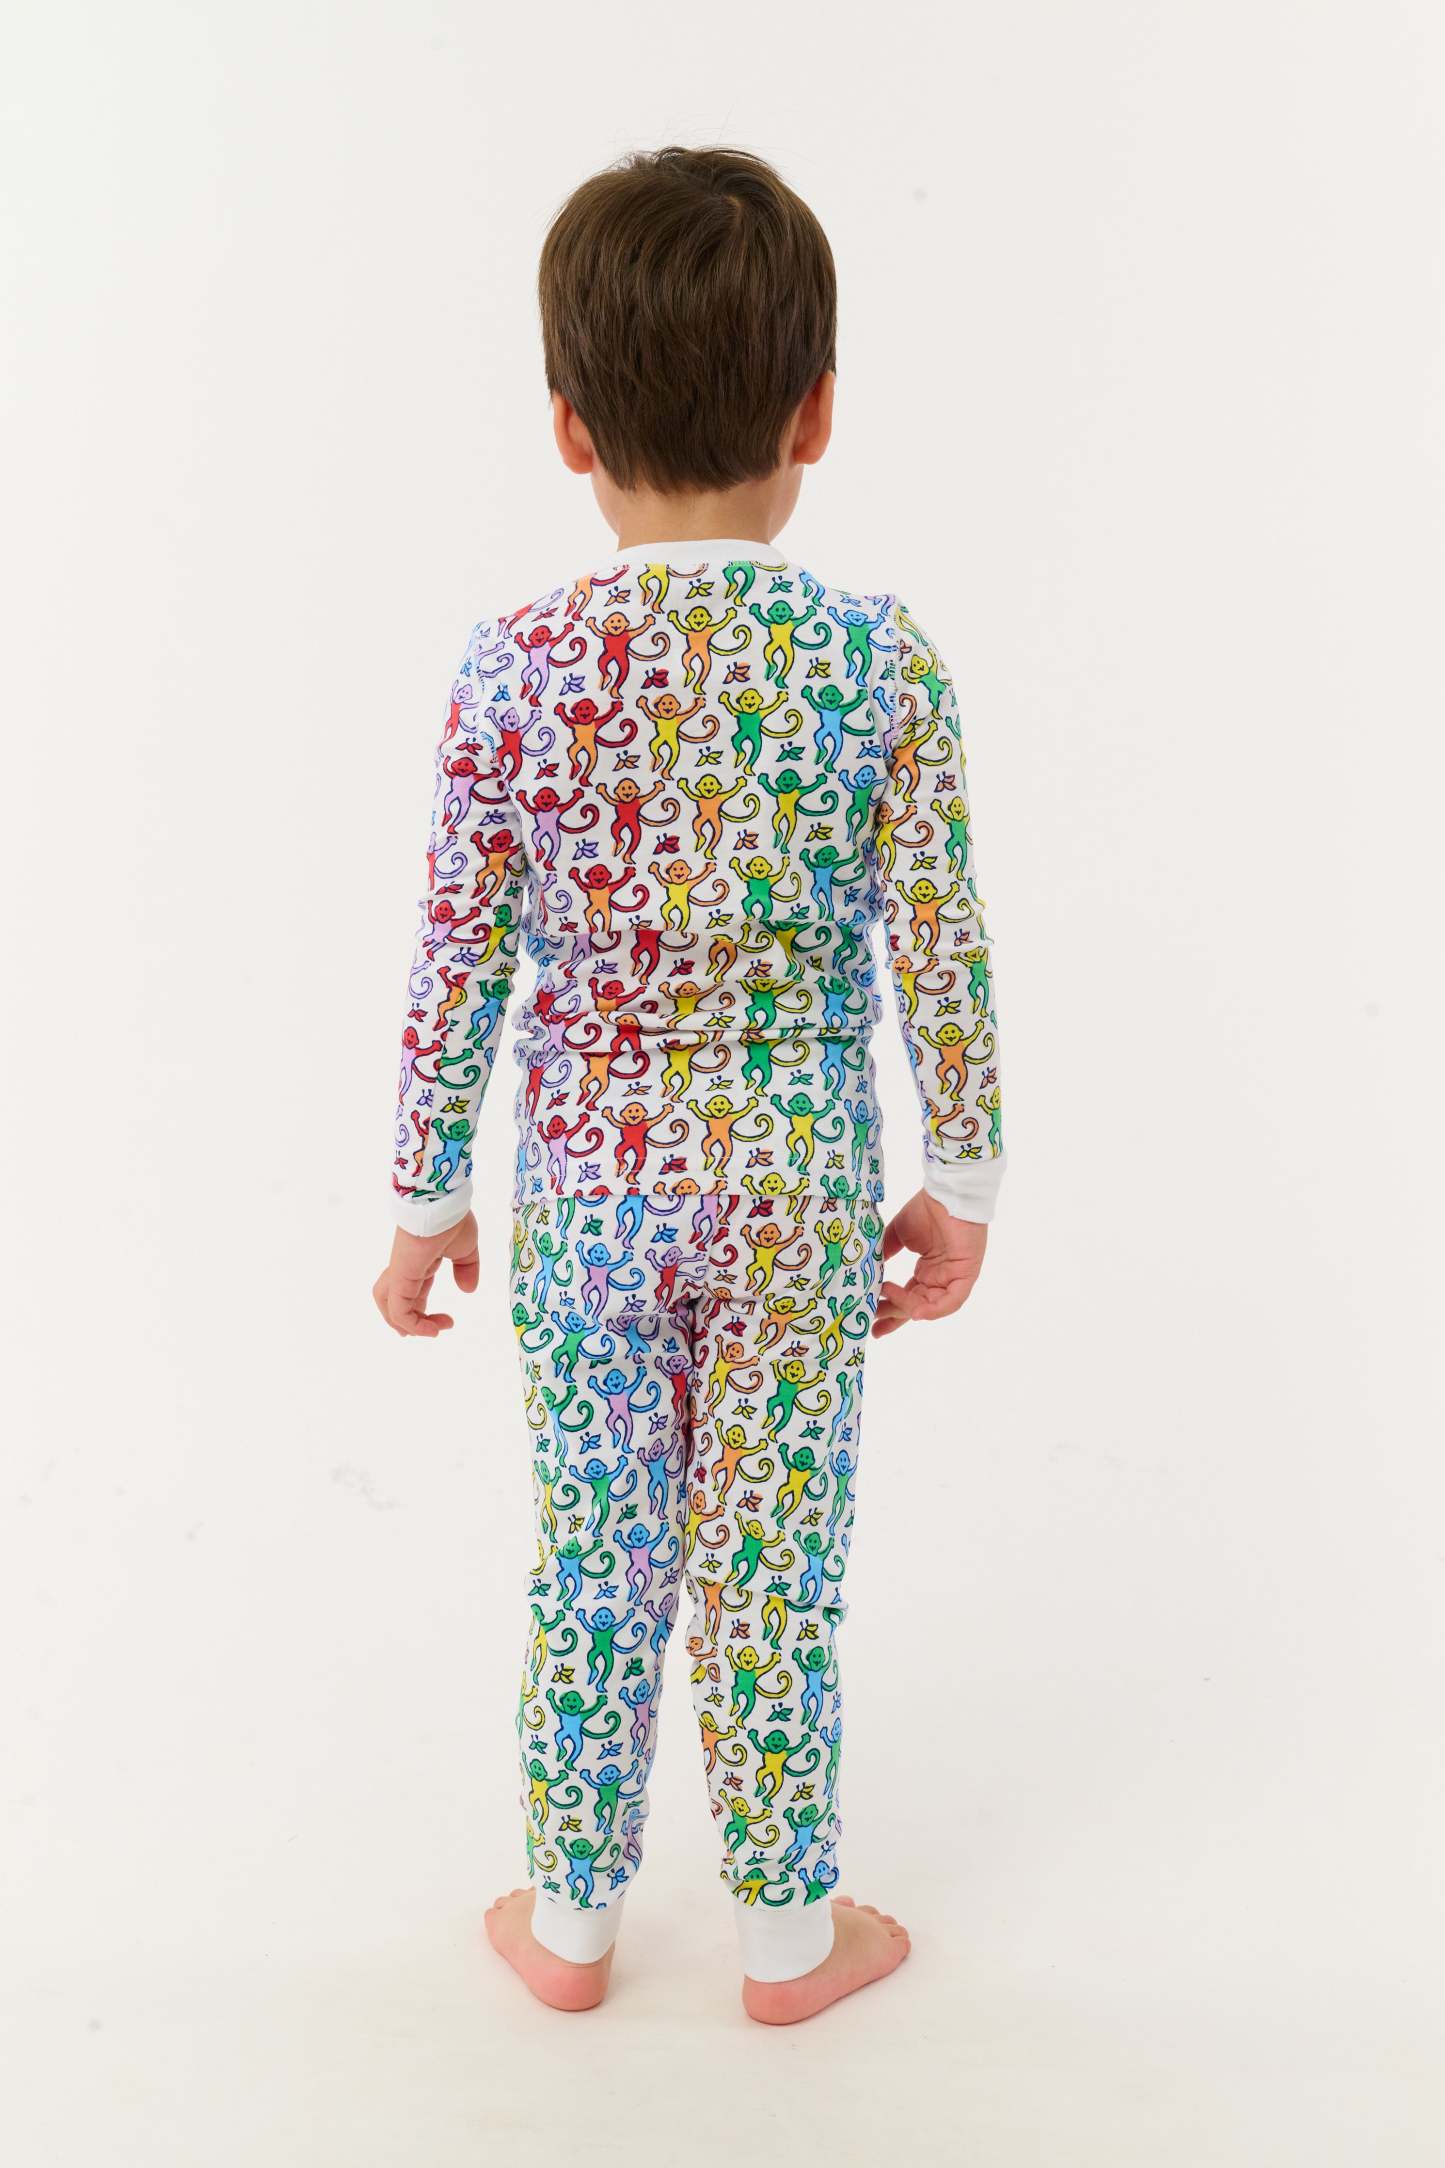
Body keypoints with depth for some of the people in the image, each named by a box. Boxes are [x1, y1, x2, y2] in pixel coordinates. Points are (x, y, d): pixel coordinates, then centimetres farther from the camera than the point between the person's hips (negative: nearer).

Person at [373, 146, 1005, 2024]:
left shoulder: (516, 667, -9)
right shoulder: (877, 660, -11)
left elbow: (456, 969, -6)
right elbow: (942, 959, -8)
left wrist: (428, 1199, 7)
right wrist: (965, 1184, 5)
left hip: (585, 1186, 1)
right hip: (793, 1189, -1)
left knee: (593, 1559, 17)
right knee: (775, 1571, 14)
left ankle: (570, 1922, 35)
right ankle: (790, 1938, 33)